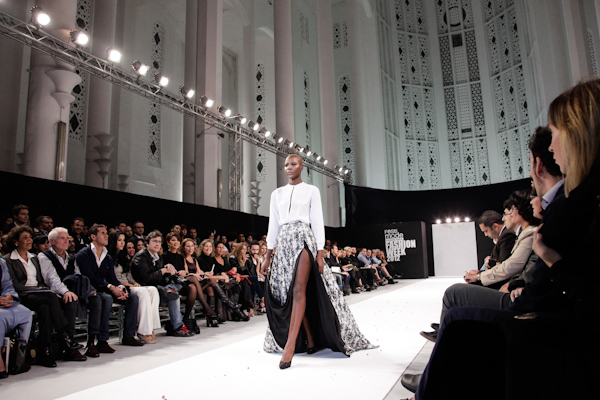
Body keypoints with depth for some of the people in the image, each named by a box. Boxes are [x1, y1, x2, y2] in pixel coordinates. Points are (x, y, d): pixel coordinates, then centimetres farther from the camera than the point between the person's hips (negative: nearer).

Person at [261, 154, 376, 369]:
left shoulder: (311, 190, 6)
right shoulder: (277, 194, 15)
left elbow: (317, 222, 1)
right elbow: (273, 225, 13)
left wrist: (319, 253, -8)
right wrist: (267, 257, 8)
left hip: (303, 239, -4)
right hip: (284, 243, 4)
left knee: (299, 291, -14)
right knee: (295, 293, 4)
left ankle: (289, 346, -17)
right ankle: (310, 340, 16)